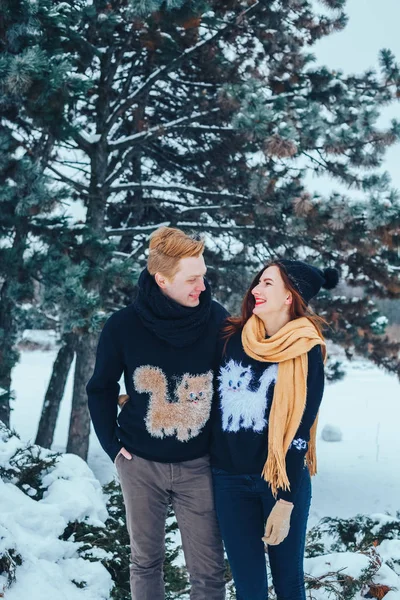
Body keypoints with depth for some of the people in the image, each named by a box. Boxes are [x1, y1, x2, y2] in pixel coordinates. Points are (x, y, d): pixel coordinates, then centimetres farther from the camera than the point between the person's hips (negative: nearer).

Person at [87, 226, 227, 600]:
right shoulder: (123, 326, -10)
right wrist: (112, 444, 2)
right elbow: (101, 388, 5)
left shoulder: (217, 320, -9)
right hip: (141, 464, 0)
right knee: (145, 561, 15)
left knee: (208, 569, 4)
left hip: (198, 466, 0)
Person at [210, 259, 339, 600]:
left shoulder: (307, 353, -8)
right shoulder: (232, 337, 1)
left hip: (282, 479, -2)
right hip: (230, 480, 3)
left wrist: (285, 501, -12)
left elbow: (299, 431, -10)